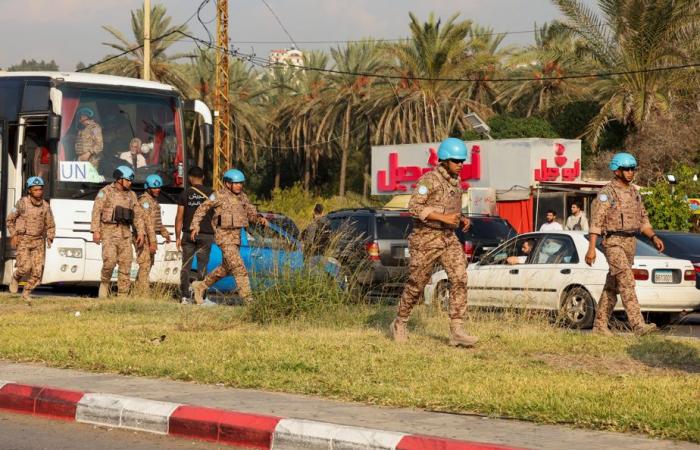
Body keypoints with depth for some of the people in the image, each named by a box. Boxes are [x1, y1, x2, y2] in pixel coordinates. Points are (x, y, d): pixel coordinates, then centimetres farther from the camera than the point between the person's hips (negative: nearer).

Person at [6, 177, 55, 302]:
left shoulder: (45, 206, 0)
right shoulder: (22, 203, -8)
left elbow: (50, 225, 12)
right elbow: (10, 219, 2)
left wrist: (50, 238, -2)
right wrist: (13, 235, -7)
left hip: (38, 241, 3)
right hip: (23, 240, -3)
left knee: (37, 270, -5)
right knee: (25, 267, -16)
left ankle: (26, 292, 12)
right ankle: (16, 278, 17)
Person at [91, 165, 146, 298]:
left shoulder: (131, 195, 14)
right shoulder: (106, 192, 0)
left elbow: (138, 215, 16)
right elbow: (96, 211, -5)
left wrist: (141, 232, 6)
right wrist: (96, 231, -13)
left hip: (125, 233, 5)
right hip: (109, 232, -5)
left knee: (126, 263, 0)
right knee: (110, 260, -21)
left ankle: (123, 295, 4)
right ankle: (105, 283, 4)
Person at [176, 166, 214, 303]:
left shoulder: (185, 193, 1)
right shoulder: (210, 193, 1)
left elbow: (179, 217, 0)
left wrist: (178, 237, 5)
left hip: (188, 234, 0)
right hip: (206, 234, 0)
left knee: (186, 265, 6)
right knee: (202, 266, 3)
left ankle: (185, 296, 2)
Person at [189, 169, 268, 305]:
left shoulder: (242, 197, 9)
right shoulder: (219, 196, -9)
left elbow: (251, 213, 8)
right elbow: (202, 209, -1)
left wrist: (260, 219, -13)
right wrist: (195, 226, -8)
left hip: (236, 236, 8)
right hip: (224, 236, -8)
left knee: (226, 268, 18)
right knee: (239, 268, -13)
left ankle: (200, 286, 33)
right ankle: (248, 299, -13)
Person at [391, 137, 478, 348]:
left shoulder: (455, 182, 11)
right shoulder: (429, 180, -14)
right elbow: (414, 207, -22)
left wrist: (462, 220, 4)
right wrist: (443, 217, -27)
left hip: (449, 238, 6)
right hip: (426, 238, -6)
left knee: (459, 279, -12)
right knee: (416, 284, 5)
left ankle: (457, 332, -15)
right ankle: (399, 324, 28)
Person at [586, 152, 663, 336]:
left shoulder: (634, 192, 13)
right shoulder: (607, 193, -10)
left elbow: (642, 219, 21)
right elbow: (596, 222, -14)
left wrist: (653, 237, 6)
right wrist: (591, 248, -20)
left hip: (630, 243, 8)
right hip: (613, 243, -8)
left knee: (612, 286, 11)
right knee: (627, 282, -17)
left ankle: (600, 324, 17)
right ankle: (638, 324, -24)